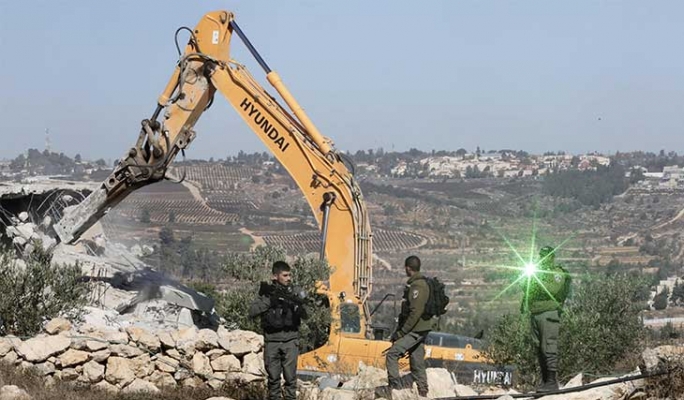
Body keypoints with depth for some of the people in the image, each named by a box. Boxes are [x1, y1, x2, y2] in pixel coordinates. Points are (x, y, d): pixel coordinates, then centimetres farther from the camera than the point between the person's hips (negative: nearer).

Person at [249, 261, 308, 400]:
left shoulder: (294, 293, 4)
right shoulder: (267, 292, 2)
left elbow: (305, 315, -3)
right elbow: (252, 312, -7)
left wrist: (296, 304, -23)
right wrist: (269, 301, -16)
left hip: (290, 340, 0)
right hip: (272, 341, 0)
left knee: (290, 376, -2)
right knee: (273, 377, 6)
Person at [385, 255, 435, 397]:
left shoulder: (417, 287, -16)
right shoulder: (417, 284, 16)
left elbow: (416, 312, -23)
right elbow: (407, 311, 21)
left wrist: (401, 332, -19)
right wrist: (399, 330, 19)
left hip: (415, 330, -10)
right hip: (419, 330, 10)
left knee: (392, 354, -15)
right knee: (417, 363, 11)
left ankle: (395, 386, -17)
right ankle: (423, 392, 14)